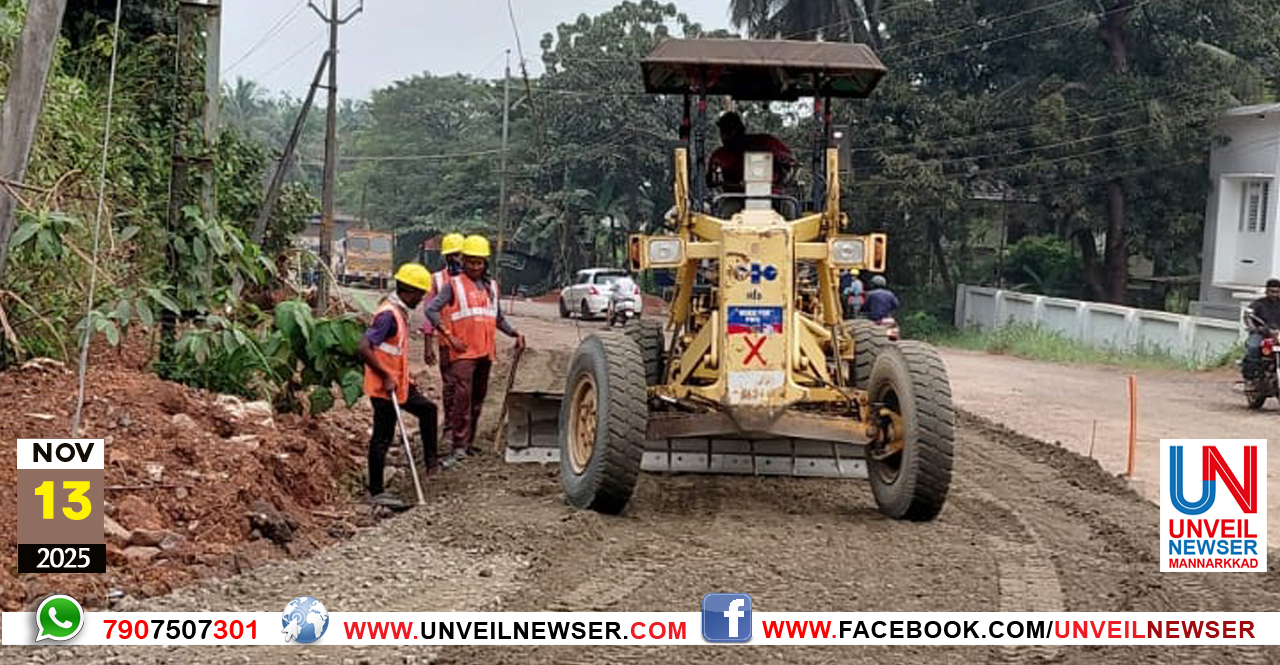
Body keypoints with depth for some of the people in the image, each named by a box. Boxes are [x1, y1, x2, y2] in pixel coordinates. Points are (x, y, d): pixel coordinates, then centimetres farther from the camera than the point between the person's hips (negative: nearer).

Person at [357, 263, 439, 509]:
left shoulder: (400, 313, 9)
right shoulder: (389, 315, -22)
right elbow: (363, 348, -30)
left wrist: (404, 380, 22)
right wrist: (386, 377, -24)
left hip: (398, 385, 10)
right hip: (383, 388, -10)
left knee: (427, 409, 20)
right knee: (383, 437, -2)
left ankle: (431, 461, 28)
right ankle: (377, 492, 7)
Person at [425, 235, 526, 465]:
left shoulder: (492, 286, 15)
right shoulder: (453, 285, -2)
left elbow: (498, 318, 25)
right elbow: (431, 310, -8)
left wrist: (514, 333, 8)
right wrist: (449, 336, -14)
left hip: (485, 351, 6)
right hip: (463, 351, -6)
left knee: (478, 397, 11)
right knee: (462, 395, -15)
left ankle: (469, 441, 22)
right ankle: (459, 446, -16)